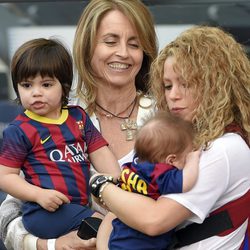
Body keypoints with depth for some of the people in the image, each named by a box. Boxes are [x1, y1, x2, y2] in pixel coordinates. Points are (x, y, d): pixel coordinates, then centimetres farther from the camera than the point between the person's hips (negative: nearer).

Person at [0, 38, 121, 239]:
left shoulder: (78, 117, 14)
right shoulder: (20, 130, -1)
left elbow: (100, 154, 15)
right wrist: (39, 194, -15)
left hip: (81, 206, 7)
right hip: (43, 212, -7)